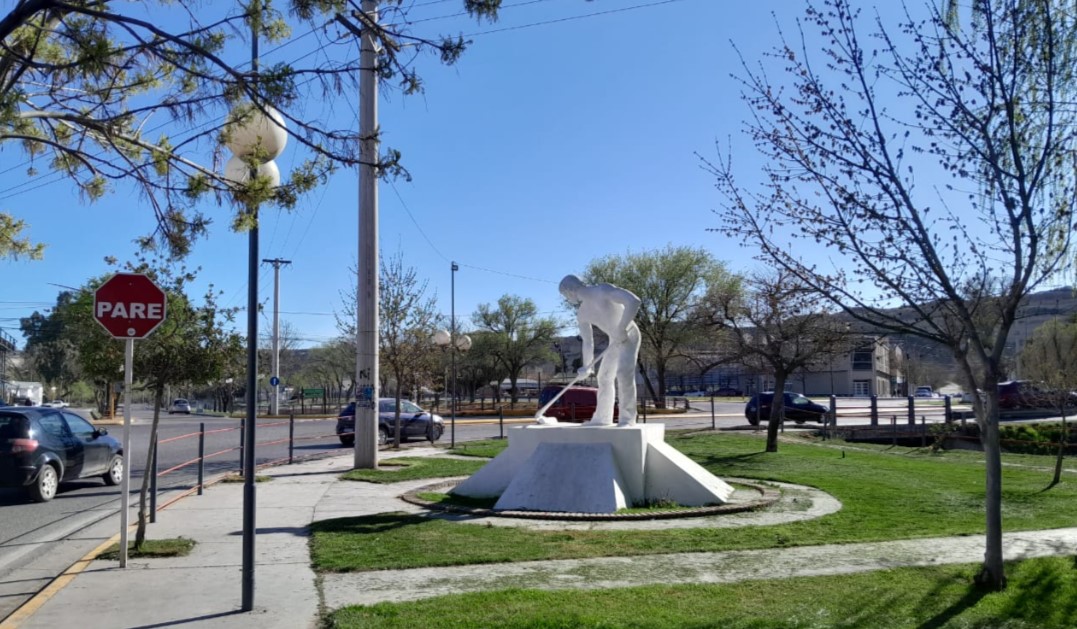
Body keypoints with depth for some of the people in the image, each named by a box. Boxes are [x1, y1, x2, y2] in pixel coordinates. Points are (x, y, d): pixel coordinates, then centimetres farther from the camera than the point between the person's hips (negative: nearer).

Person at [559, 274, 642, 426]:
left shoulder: (603, 290, -25)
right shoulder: (582, 314, -2)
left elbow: (634, 301, -36)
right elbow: (588, 341, 7)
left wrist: (621, 328, -36)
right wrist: (587, 367, 2)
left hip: (629, 335, -8)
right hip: (615, 340, 8)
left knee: (624, 372, -23)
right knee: (605, 377, 10)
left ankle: (627, 418, -19)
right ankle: (602, 417, 22)